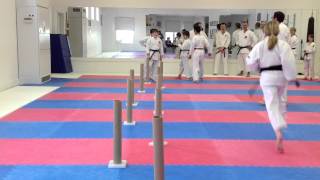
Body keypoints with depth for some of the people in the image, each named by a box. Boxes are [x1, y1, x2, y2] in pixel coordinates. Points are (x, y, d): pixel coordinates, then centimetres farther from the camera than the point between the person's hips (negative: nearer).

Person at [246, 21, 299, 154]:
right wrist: (293, 77, -9)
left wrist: (260, 67, 20)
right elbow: (288, 62, -16)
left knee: (272, 105, -8)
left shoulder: (259, 46, -3)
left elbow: (251, 64, 0)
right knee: (279, 99, 28)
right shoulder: (283, 44, -6)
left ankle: (279, 133, -27)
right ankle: (280, 121, 44)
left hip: (267, 77, -1)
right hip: (281, 76, 2)